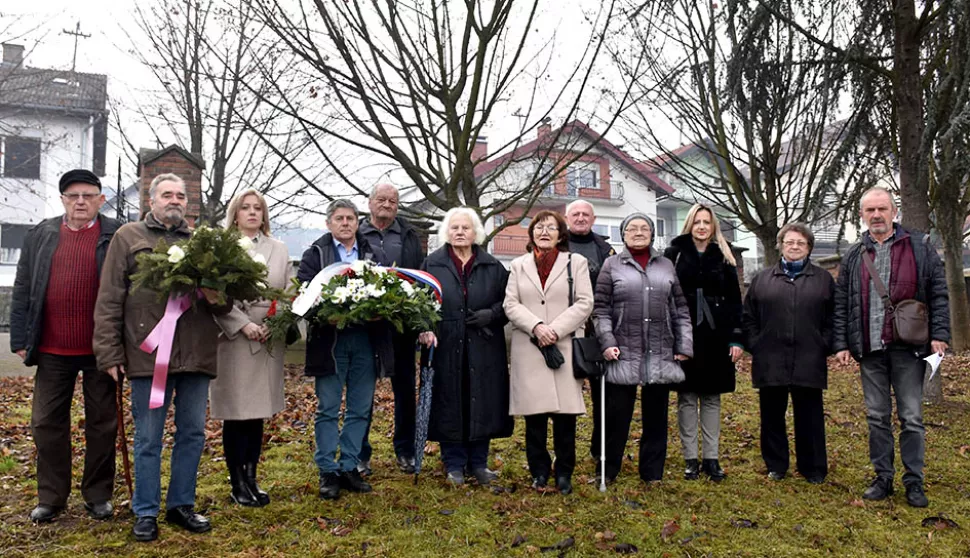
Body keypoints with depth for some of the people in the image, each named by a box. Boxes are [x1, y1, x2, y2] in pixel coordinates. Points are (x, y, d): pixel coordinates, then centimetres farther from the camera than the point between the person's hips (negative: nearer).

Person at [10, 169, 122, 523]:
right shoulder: (40, 236, 8)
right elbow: (22, 291, 9)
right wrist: (20, 340, 3)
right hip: (52, 349, 3)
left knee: (102, 424, 8)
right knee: (47, 423, 9)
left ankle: (98, 495, 21)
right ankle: (51, 498, 23)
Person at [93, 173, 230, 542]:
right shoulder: (128, 238, 6)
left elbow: (224, 300, 17)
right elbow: (109, 301, 1)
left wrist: (218, 298, -8)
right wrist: (109, 353, -6)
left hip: (196, 354, 4)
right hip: (148, 354, -3)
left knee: (193, 433, 10)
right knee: (148, 438, 5)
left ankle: (181, 504, 25)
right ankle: (146, 513, 18)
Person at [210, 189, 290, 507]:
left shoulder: (278, 249, 14)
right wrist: (243, 325, -15)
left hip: (269, 341, 4)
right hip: (234, 339, -4)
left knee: (258, 412, 8)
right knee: (236, 414, 0)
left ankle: (251, 479, 18)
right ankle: (237, 484, 10)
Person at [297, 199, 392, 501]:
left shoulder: (375, 254, 14)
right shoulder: (315, 254, 6)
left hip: (366, 339, 3)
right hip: (330, 338, -3)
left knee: (360, 410, 8)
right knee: (328, 409, 3)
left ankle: (349, 467, 20)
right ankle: (328, 472, 12)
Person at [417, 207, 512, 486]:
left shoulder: (493, 267, 9)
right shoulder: (432, 264, 5)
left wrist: (491, 314, -8)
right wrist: (425, 328, -14)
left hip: (484, 349, 2)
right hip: (445, 347, -1)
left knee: (481, 404, 6)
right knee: (450, 404, 3)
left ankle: (478, 462, 20)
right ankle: (454, 465, 16)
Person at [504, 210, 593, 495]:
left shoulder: (576, 262, 9)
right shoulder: (519, 265, 14)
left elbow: (584, 303, 0)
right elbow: (511, 304, 5)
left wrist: (555, 329, -11)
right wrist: (536, 327, -11)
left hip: (566, 348, -1)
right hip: (528, 350, 2)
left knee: (565, 413, -1)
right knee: (534, 413, 3)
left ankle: (564, 472, 11)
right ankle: (539, 471, 16)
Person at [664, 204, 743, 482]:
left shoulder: (723, 257, 8)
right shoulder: (674, 254, 1)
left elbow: (734, 301, 7)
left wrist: (736, 339, 0)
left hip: (715, 337, 2)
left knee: (712, 398, 8)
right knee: (687, 398, 4)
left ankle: (711, 458, 16)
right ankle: (690, 458, 13)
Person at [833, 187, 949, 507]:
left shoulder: (920, 248, 3)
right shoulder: (853, 256, 9)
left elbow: (938, 294, 1)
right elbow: (841, 304, 8)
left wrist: (939, 334, -7)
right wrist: (841, 344, 2)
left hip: (908, 348, -2)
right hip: (870, 349, 2)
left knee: (911, 417, 4)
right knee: (877, 417, 9)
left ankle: (914, 481, 15)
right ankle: (883, 478, 20)